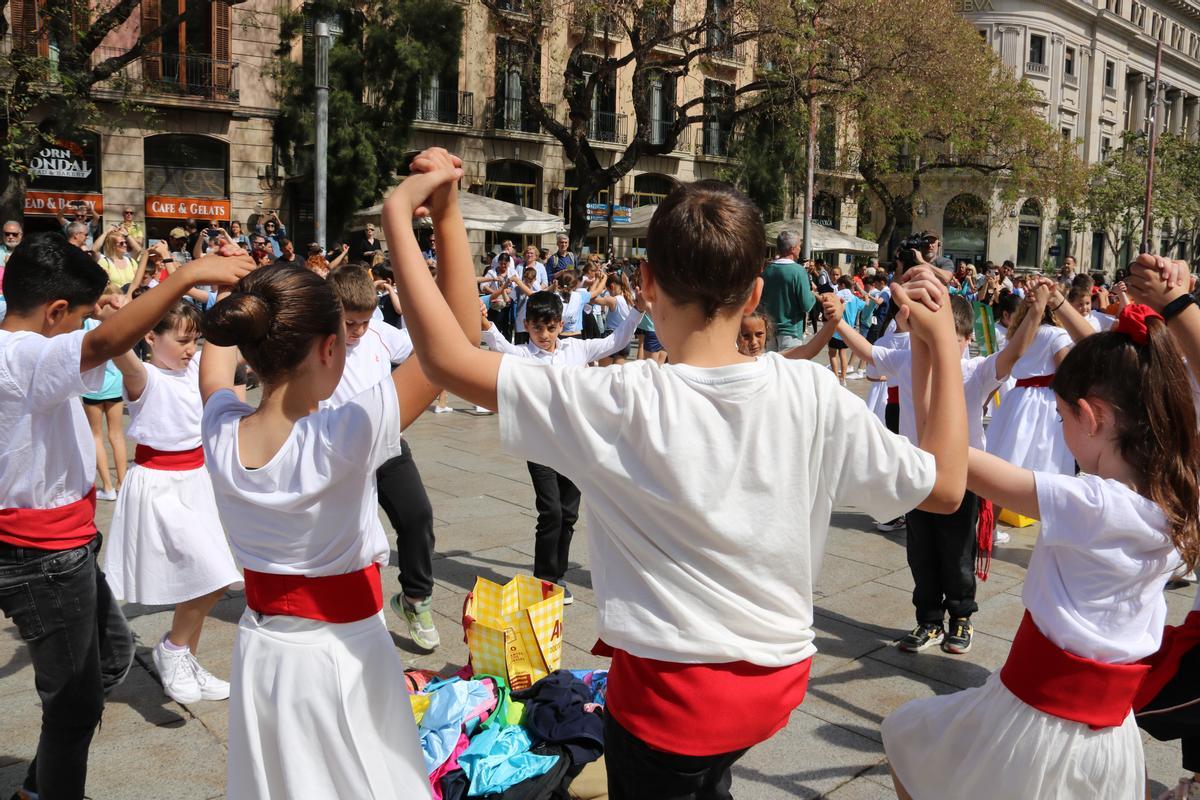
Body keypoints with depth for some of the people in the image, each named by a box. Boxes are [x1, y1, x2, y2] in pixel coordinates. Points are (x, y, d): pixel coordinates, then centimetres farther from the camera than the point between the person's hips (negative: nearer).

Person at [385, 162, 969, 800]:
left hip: (668, 690, -4)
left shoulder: (623, 405, -23)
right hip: (778, 681, 4)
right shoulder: (811, 392, -15)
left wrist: (397, 215, -10)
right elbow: (945, 485, -4)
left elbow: (447, 358, -18)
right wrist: (941, 339, 1)